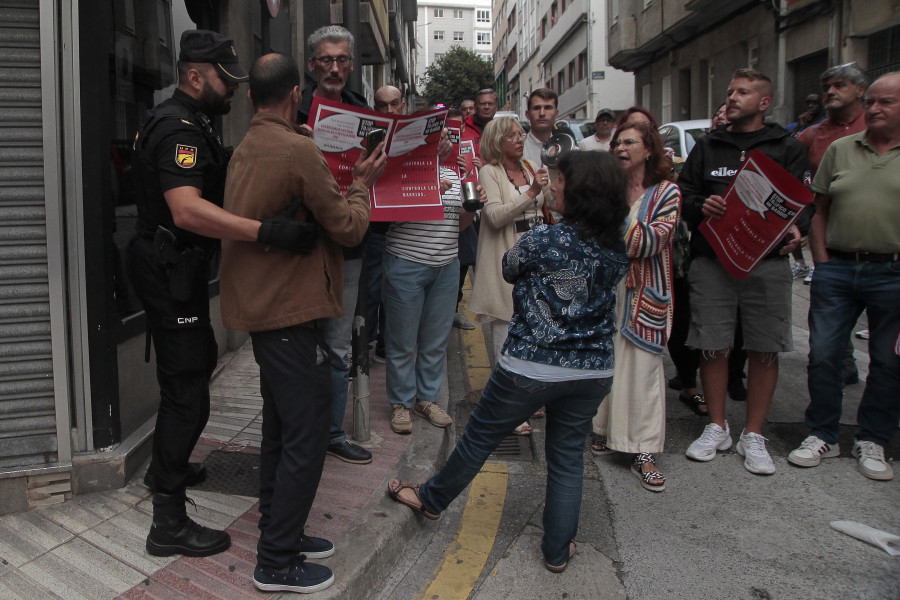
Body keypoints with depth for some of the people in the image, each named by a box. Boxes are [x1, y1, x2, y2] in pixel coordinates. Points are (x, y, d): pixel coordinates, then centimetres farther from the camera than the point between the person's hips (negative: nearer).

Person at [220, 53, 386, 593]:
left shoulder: (246, 149, 11)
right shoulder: (299, 150, -17)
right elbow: (349, 228, -12)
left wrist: (344, 180, 14)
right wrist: (363, 183, 5)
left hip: (260, 305, 10)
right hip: (291, 310, -10)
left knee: (282, 425, 18)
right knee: (307, 433, -2)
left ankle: (278, 533, 31)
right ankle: (278, 563, 8)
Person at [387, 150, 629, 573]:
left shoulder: (542, 240, -17)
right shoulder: (617, 251, -1)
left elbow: (509, 271, 3)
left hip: (531, 368, -4)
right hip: (594, 371, 5)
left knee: (480, 437, 15)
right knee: (568, 457, 16)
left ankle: (432, 499, 36)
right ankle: (558, 549, 25)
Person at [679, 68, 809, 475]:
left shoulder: (788, 148, 11)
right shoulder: (707, 147, 16)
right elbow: (683, 194, 13)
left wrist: (796, 228, -16)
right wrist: (701, 206, -10)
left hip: (767, 262, -1)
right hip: (711, 261, 1)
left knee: (764, 350, 2)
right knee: (713, 346, 2)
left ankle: (753, 436, 15)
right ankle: (717, 428, 19)